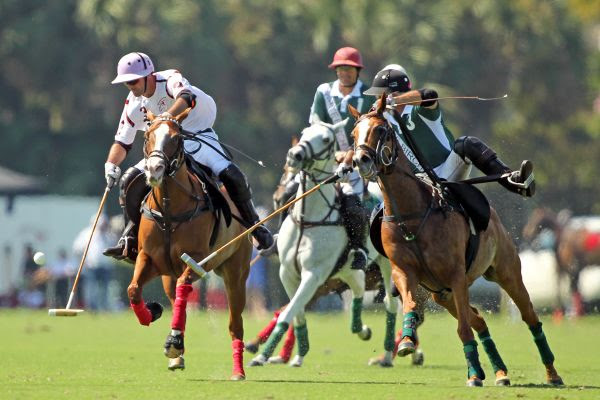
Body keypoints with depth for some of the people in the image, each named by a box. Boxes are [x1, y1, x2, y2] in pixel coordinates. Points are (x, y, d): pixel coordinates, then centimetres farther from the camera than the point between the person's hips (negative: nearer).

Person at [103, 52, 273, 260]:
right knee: (130, 180, -14)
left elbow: (186, 97, -43)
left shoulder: (170, 79, -19)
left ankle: (256, 227, -9)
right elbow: (122, 141, 6)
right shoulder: (134, 104, -2)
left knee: (231, 175, -29)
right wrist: (111, 164, -15)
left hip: (198, 138, -5)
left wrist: (169, 115, -64)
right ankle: (130, 241, -4)